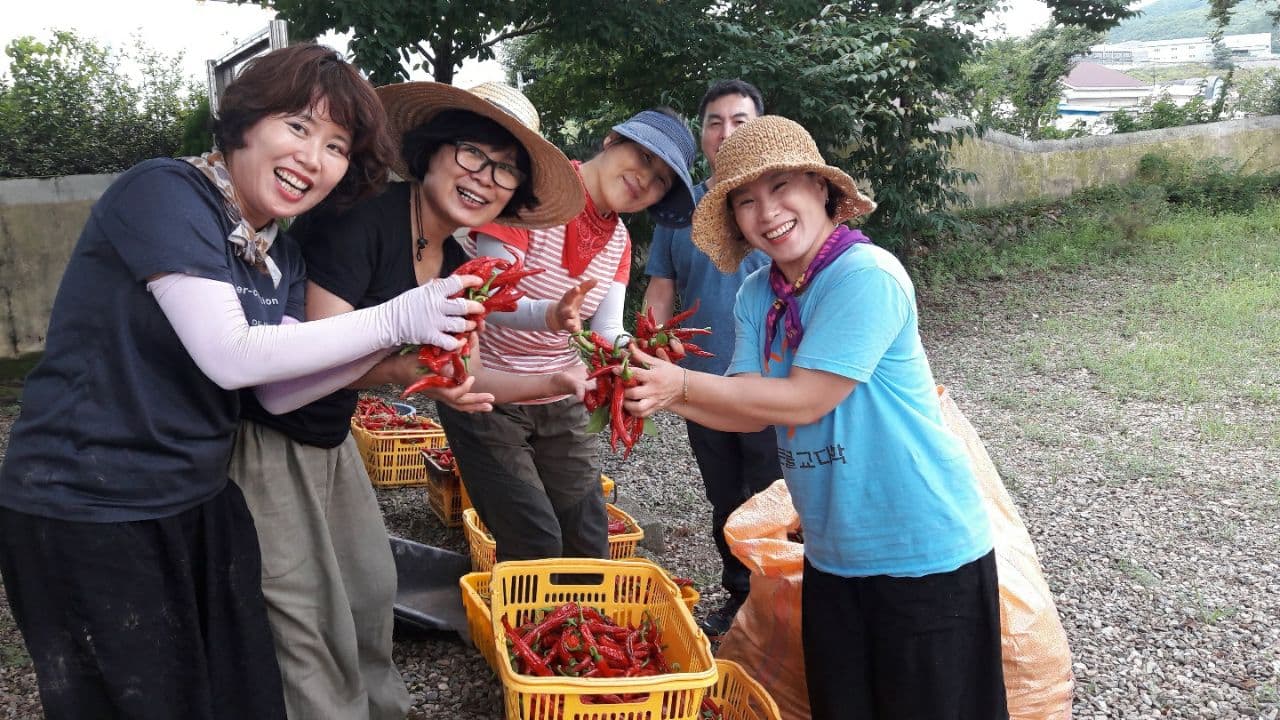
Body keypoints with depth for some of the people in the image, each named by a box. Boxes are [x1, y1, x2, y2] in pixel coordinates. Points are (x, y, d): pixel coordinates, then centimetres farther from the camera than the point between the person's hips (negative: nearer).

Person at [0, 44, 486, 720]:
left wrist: (398, 345, -12)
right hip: (86, 512, -7)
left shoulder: (280, 253, 7)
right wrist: (393, 319, -22)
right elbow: (230, 355, -25)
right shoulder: (164, 192, -16)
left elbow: (278, 391, -2)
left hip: (196, 504, 7)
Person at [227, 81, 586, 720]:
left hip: (329, 439, 9)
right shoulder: (362, 216, -24)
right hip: (263, 435, -8)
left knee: (371, 589, 18)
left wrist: (549, 384, -4)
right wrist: (401, 367, -43)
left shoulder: (452, 264, 2)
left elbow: (454, 379, 7)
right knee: (312, 621, 0)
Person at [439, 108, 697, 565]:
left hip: (561, 403, 6)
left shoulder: (619, 242, 4)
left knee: (588, 541, 7)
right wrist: (548, 315, -45)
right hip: (488, 397, -6)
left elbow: (608, 332, -8)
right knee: (535, 544, -8)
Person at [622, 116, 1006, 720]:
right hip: (832, 554, 7)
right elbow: (750, 409, -2)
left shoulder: (867, 276, -21)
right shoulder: (757, 295, 2)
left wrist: (682, 384, -20)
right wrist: (658, 393, -16)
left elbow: (803, 400, -22)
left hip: (924, 556, -6)